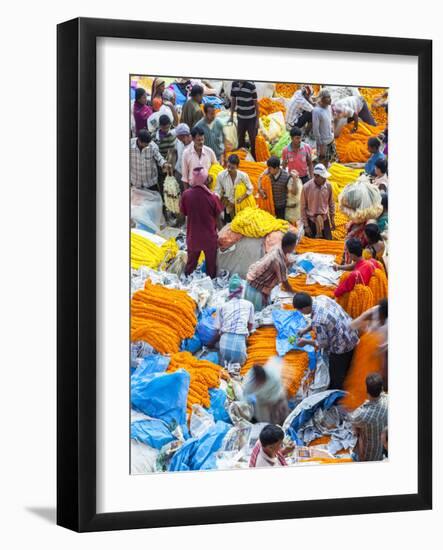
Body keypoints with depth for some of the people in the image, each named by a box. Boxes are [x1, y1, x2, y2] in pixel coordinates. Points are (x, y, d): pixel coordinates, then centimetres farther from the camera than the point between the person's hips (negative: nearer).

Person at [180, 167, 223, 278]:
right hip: (209, 236, -2)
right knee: (211, 264, 19)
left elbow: (183, 213, -4)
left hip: (193, 236, 2)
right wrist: (216, 229, 7)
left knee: (191, 263, 23)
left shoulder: (186, 194, -18)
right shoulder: (212, 197, -21)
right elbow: (217, 217, -10)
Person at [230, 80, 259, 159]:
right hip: (240, 117, 4)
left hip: (251, 118, -4)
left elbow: (256, 103, -10)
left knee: (253, 141, 3)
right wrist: (231, 116, 11)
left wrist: (257, 119, -9)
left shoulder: (251, 85, -17)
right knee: (240, 140, 14)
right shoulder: (234, 84, -3)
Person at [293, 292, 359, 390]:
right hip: (351, 336, 8)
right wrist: (305, 330, 7)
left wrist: (305, 342, -3)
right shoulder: (321, 298, -10)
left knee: (336, 375, 19)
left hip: (341, 346, -8)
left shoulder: (317, 321, -34)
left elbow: (322, 343, -19)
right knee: (344, 368, 32)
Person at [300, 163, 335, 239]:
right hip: (311, 221, -3)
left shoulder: (328, 186, -9)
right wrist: (306, 225, -8)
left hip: (325, 220, 3)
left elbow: (331, 204, 5)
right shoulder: (306, 187, -17)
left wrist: (332, 220, 8)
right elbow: (303, 207, -9)